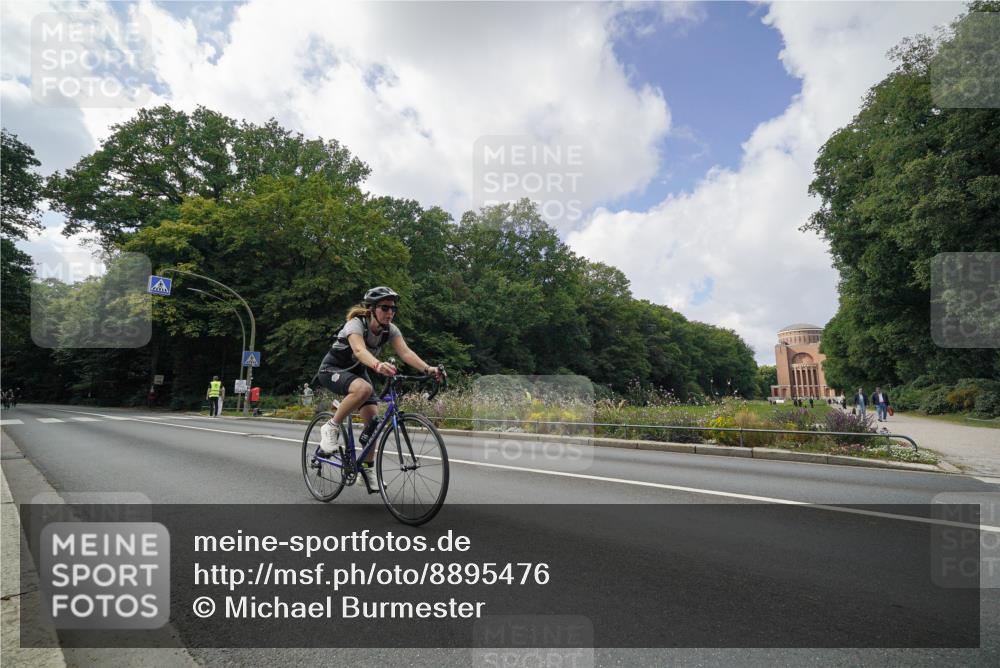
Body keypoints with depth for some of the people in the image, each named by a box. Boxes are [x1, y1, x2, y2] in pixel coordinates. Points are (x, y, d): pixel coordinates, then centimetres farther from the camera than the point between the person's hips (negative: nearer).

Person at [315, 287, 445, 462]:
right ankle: (331, 428, -16)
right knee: (364, 389, -37)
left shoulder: (390, 330, -13)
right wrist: (378, 365, -70)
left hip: (357, 371, 6)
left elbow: (405, 352, -28)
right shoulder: (356, 324, -29)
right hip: (332, 369, -6)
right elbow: (359, 350, -49)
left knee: (372, 418, -9)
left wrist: (427, 368, -46)